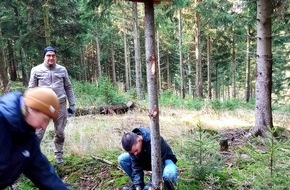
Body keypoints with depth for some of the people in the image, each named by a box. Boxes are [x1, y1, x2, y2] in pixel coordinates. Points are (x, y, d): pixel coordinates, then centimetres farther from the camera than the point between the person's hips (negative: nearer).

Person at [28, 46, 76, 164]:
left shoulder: (62, 70, 7)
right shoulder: (36, 70, 1)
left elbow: (68, 87, 11)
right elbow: (31, 89, 4)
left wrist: (72, 104, 8)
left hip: (60, 105, 2)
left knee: (60, 133, 10)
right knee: (38, 134, -3)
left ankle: (58, 155, 26)